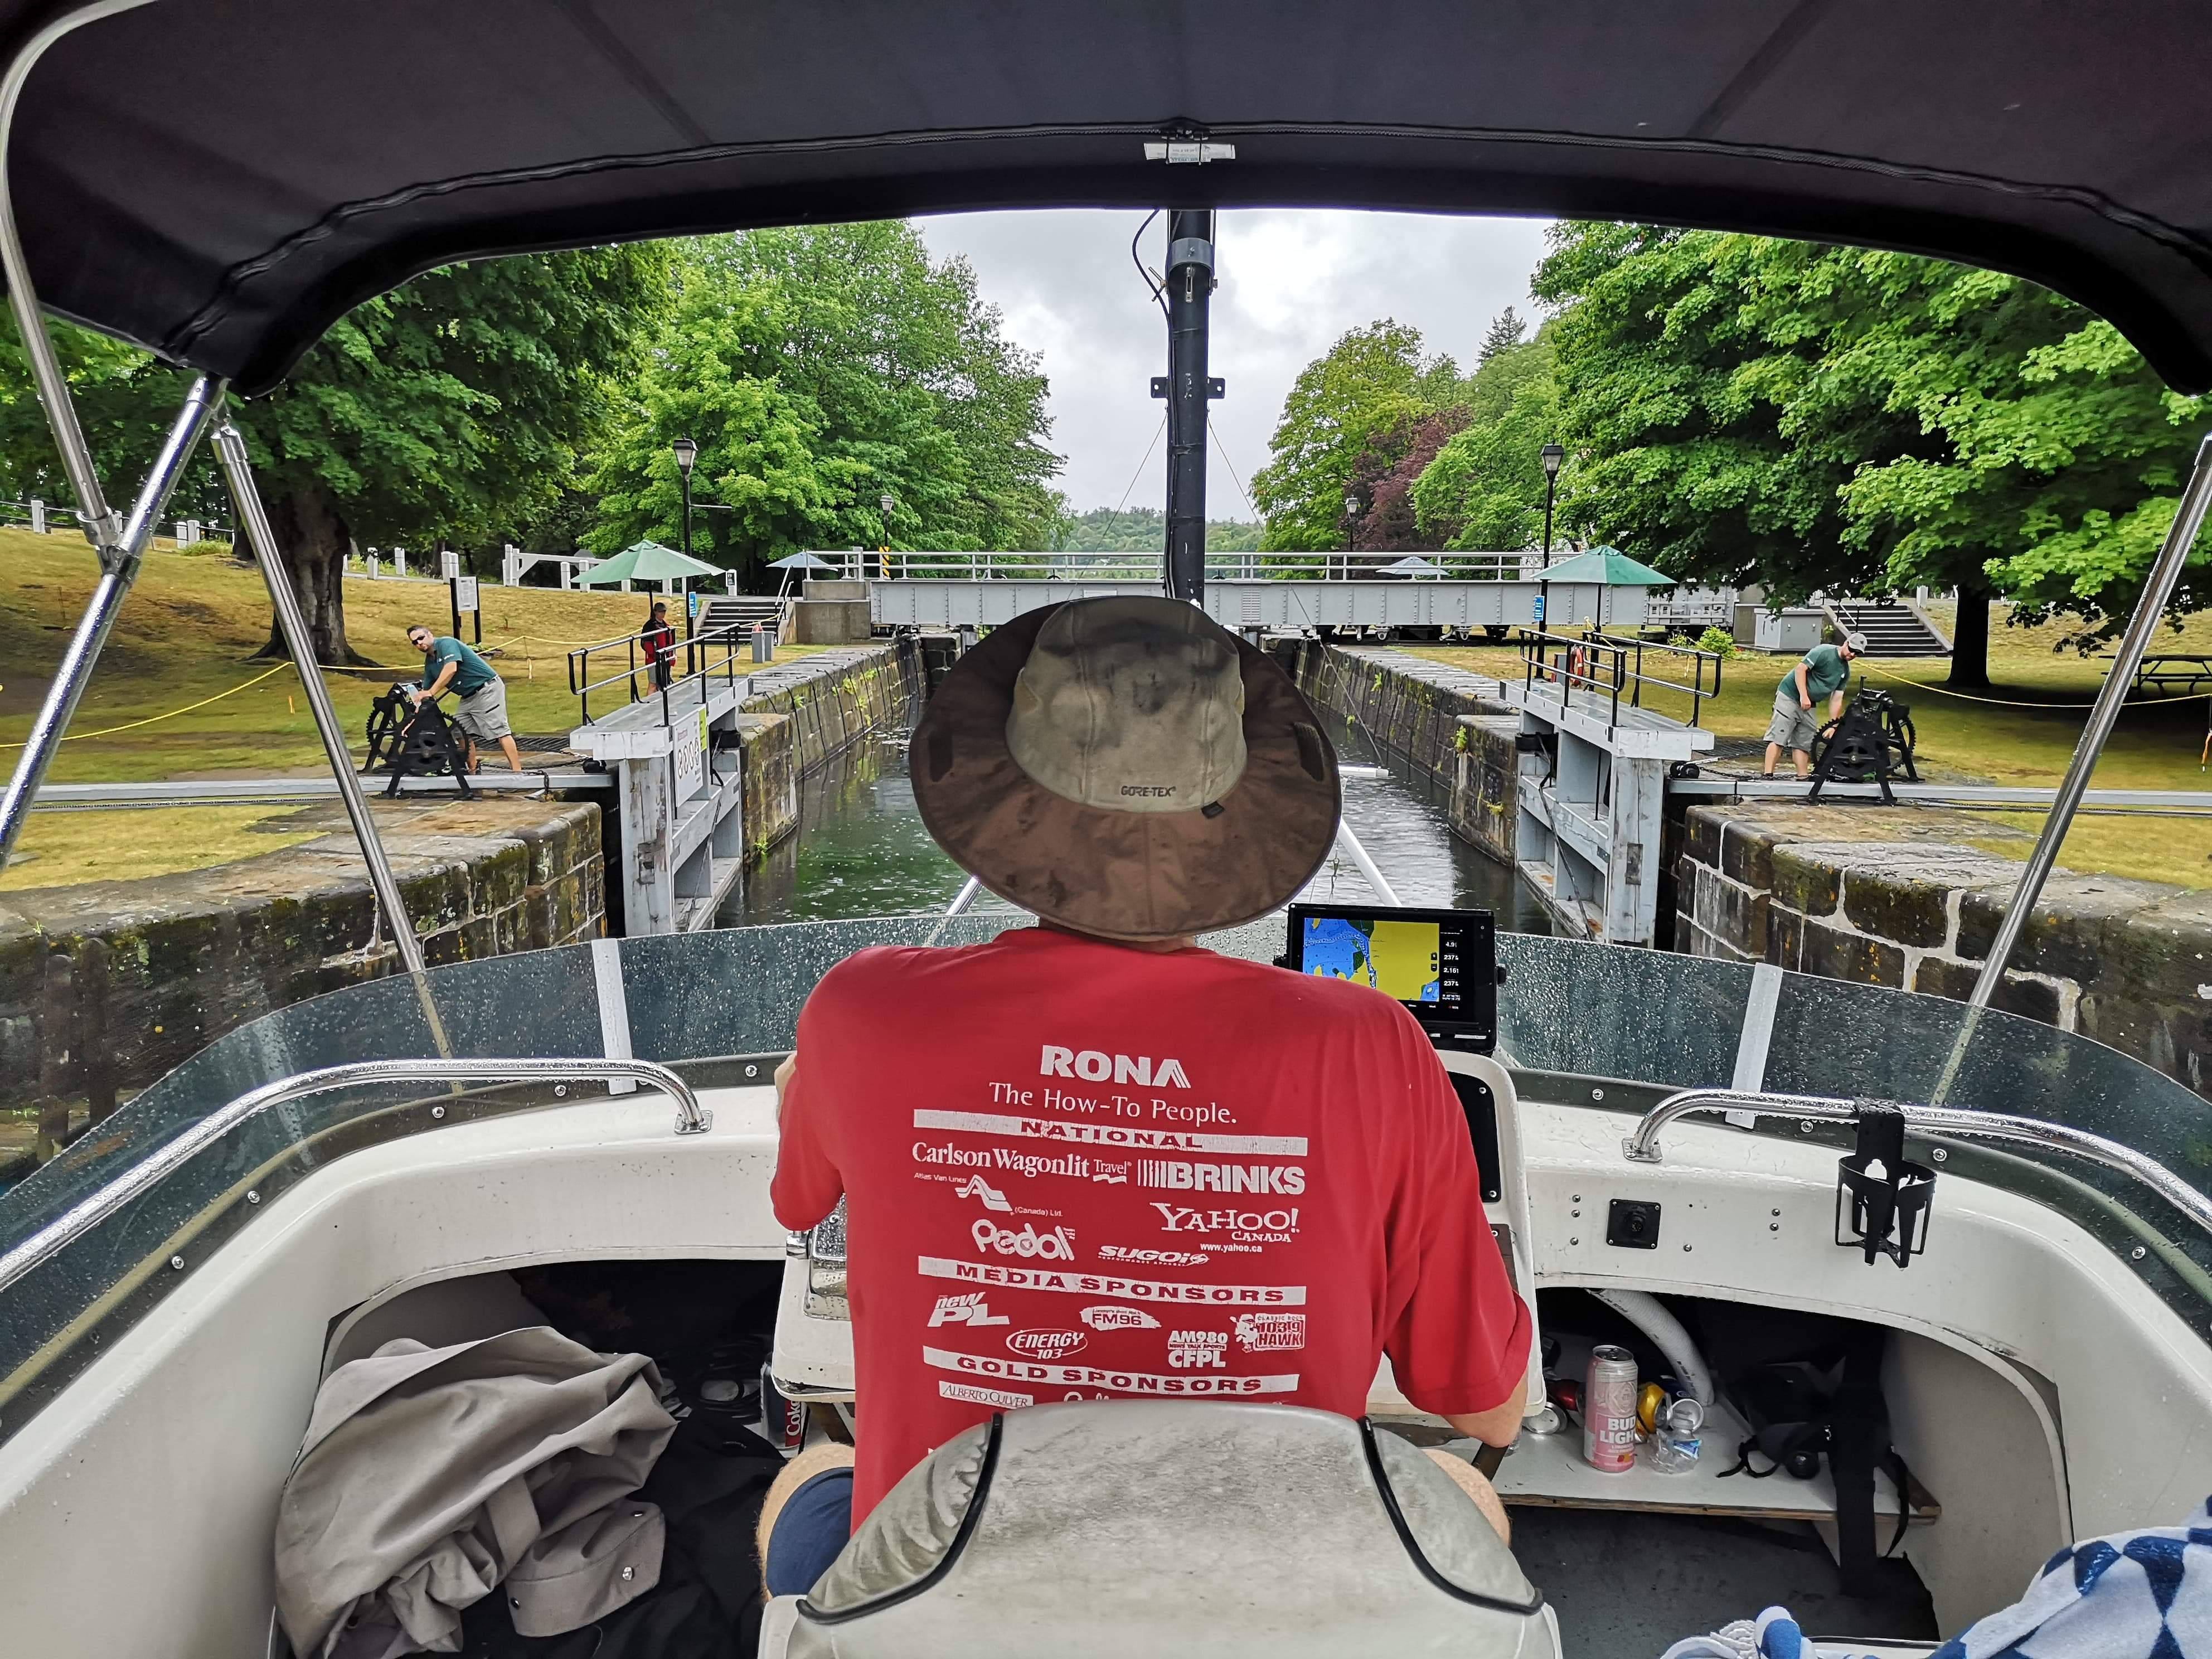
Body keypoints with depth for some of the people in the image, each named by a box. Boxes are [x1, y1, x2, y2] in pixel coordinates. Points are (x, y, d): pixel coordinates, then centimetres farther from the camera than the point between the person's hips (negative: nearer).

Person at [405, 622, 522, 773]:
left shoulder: (446, 643, -11)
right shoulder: (429, 662, 16)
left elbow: (451, 669, -28)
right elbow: (424, 692, 20)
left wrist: (431, 692, -24)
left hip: (487, 689, -10)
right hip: (468, 697, 10)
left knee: (499, 730, -16)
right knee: (463, 733, 5)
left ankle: (517, 771, -22)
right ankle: (472, 772, 12)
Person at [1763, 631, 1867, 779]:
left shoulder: (1845, 672, 12)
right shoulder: (1824, 652, -10)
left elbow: (1836, 700, 11)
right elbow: (1801, 669, -17)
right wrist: (1804, 696, -24)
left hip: (1808, 706, 8)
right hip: (1790, 695, -8)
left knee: (1804, 743, 8)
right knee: (1778, 739, -13)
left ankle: (1803, 777, 12)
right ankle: (1768, 774, -17)